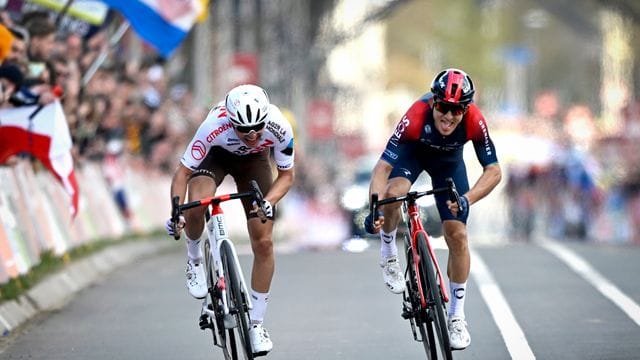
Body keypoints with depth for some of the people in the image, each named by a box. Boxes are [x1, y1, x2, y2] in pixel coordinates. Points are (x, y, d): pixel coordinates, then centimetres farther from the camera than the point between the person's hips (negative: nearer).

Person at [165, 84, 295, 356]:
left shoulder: (279, 129, -35)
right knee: (196, 206, -35)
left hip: (253, 161, 2)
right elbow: (183, 172, -30)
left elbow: (286, 175, -18)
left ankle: (256, 323, 8)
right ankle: (194, 258, -1)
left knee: (263, 243, -7)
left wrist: (268, 202, -37)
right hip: (216, 155, -2)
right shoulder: (214, 126, -40)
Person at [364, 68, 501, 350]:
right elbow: (383, 167, -41)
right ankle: (388, 255, -4)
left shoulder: (474, 121, -36)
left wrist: (467, 199, -50)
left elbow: (494, 171, -32)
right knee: (393, 193, -34)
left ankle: (457, 315, 9)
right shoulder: (417, 116, -40)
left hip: (449, 161, 2)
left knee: (457, 235, -6)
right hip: (413, 152, -1)